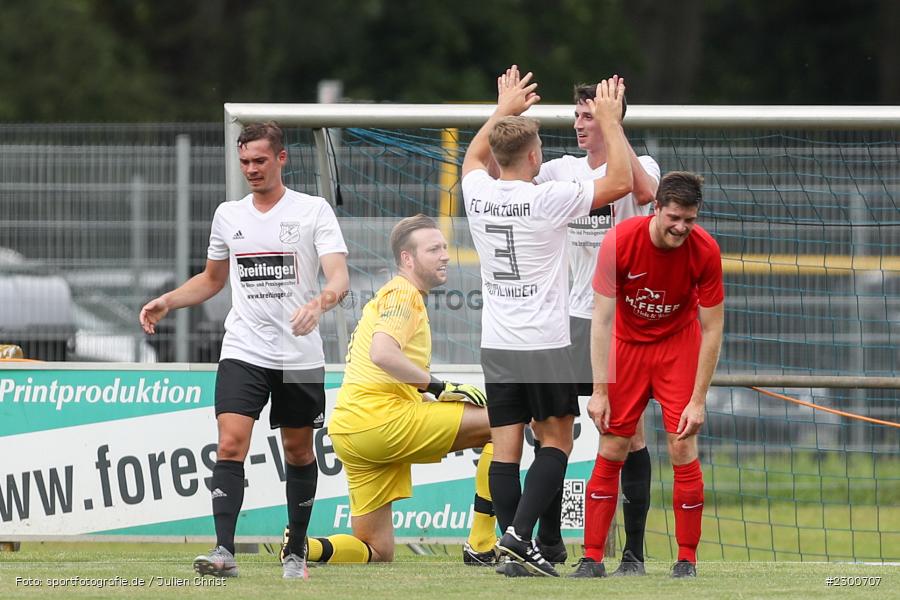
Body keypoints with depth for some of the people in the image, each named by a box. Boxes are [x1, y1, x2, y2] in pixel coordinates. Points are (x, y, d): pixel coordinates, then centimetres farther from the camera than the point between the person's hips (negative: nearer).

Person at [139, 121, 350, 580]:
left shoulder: (314, 211, -3)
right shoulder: (228, 215, 9)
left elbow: (340, 277, -14)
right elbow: (212, 279, 24)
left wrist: (319, 302, -35)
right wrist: (166, 302, 9)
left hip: (300, 355, -2)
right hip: (243, 352, 2)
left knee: (299, 452, 9)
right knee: (230, 444, -15)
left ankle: (296, 553, 23)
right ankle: (223, 551, -21)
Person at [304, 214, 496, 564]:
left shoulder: (395, 294, 27)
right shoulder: (402, 293, -4)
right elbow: (382, 354, -22)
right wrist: (438, 386, -17)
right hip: (382, 419, -10)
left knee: (376, 555, 11)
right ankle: (481, 545, -9)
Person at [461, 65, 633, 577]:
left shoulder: (478, 194, 1)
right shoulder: (548, 200, -14)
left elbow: (474, 155, 26)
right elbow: (621, 183, -8)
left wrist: (504, 110, 34)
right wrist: (611, 122, 0)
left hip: (496, 343, 5)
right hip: (544, 343, -5)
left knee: (506, 445, 3)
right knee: (557, 440, 3)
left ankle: (516, 550, 2)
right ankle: (520, 533, -11)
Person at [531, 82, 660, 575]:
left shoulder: (638, 166, -7)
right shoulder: (562, 169, 9)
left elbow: (645, 193, -30)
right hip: (575, 314, 5)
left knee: (629, 431, -3)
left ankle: (634, 549, 1)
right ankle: (548, 541, 11)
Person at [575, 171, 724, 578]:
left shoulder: (705, 251, -21)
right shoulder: (620, 241, -24)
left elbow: (712, 328, -14)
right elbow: (601, 319, -19)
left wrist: (698, 399, -17)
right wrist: (599, 390, -22)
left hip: (679, 344, 0)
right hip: (627, 343, 0)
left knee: (683, 451, -8)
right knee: (611, 451, -3)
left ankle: (687, 559, 1)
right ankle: (592, 557, 2)